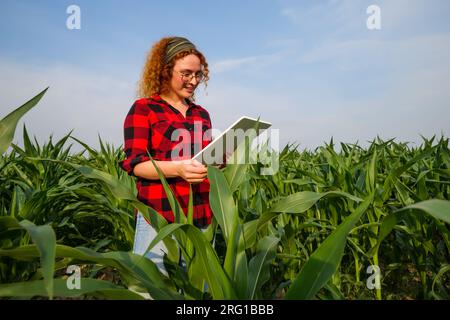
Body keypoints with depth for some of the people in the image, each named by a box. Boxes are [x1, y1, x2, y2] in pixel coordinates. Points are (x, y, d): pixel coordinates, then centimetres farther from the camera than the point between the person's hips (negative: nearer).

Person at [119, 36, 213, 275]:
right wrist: (178, 168, -24)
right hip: (159, 217, -5)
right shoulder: (143, 109, 1)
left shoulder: (202, 114, 16)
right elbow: (134, 163, -8)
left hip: (202, 218, 5)